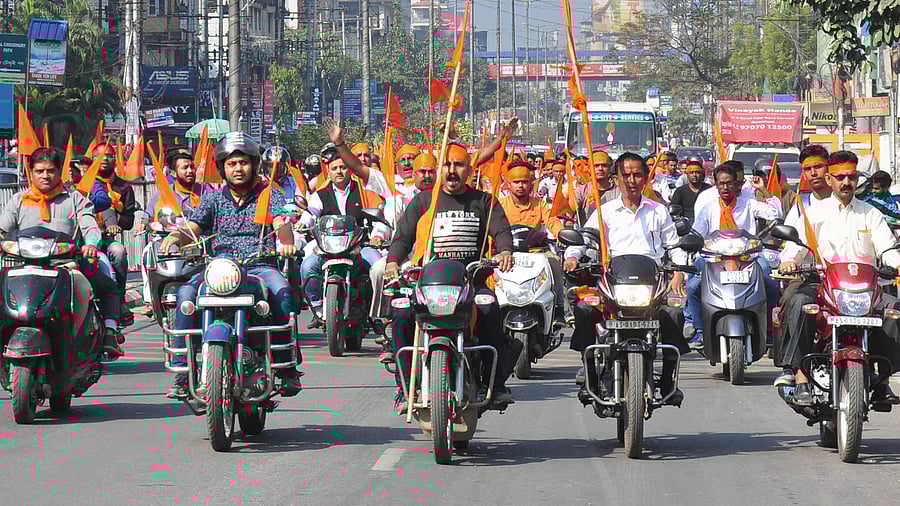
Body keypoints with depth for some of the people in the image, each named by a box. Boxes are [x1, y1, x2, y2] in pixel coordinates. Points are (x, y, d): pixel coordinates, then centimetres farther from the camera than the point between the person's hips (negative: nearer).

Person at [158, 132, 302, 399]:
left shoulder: (270, 195, 11)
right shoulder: (213, 199, 17)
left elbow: (281, 222, -6)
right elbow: (193, 228, 5)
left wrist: (286, 242, -30)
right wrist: (175, 236, -19)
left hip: (260, 266, -2)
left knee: (283, 292, -34)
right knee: (186, 292, -27)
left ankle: (287, 367, -28)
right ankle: (181, 370, -26)